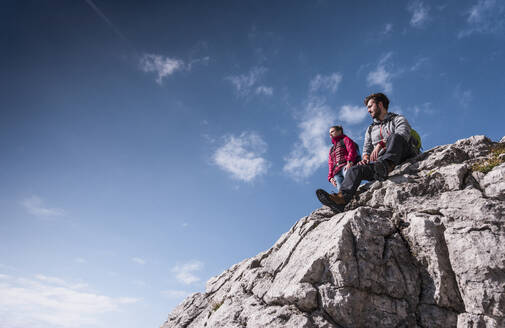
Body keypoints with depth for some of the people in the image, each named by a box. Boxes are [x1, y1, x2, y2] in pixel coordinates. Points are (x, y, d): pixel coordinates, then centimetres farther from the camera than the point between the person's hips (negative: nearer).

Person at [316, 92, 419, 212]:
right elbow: (367, 148, 21)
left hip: (402, 157, -3)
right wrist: (366, 158, -5)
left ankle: (386, 167, -51)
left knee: (395, 137, -30)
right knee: (355, 169, -22)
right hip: (379, 161, 3)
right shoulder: (371, 129, 30)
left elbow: (403, 134, -8)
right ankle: (342, 198, -45)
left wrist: (381, 144, -24)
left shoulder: (398, 119, 14)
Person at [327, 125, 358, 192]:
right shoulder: (331, 149, 38)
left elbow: (352, 151, 2)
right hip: (336, 172, 5)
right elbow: (330, 164, 28)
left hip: (346, 166, -4)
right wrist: (330, 177, 11)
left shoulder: (345, 139, 22)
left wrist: (349, 162, -17)